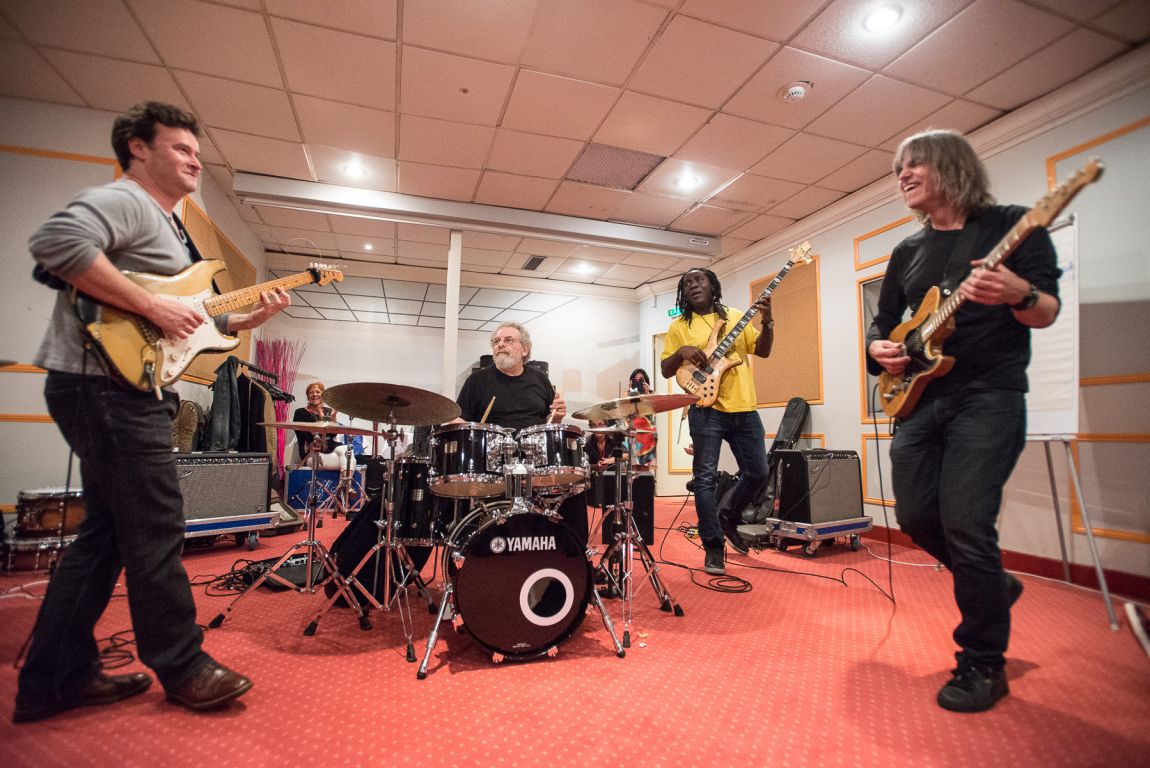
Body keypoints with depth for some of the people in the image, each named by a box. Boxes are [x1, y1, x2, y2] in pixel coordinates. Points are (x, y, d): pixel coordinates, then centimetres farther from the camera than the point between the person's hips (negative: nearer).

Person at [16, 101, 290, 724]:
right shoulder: (124, 201, -7)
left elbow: (187, 317, 21)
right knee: (154, 533, -3)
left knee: (106, 534, 13)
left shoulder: (167, 227, 23)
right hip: (107, 387, -10)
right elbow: (55, 241, -28)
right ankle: (183, 668, 12)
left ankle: (55, 681, 24)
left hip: (128, 393, 10)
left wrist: (249, 317, 10)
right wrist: (151, 305, -24)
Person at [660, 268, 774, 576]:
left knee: (757, 472, 9)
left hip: (744, 408, 4)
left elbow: (762, 350, 9)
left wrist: (767, 322, -8)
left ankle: (727, 518, 33)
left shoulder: (736, 317, 13)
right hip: (706, 410, -3)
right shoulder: (679, 326, 5)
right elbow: (665, 370, 3)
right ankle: (713, 546, 7)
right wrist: (681, 353, -17)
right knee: (705, 478, -5)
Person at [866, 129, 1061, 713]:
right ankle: (992, 587, 33)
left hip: (988, 396, -5)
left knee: (965, 524, -11)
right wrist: (879, 347, -4)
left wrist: (1020, 295, -28)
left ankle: (983, 664, 9)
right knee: (915, 517, 4)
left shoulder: (1010, 225, 1)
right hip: (920, 398, 6)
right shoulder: (908, 251, 16)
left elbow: (1048, 311, -6)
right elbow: (883, 322, 18)